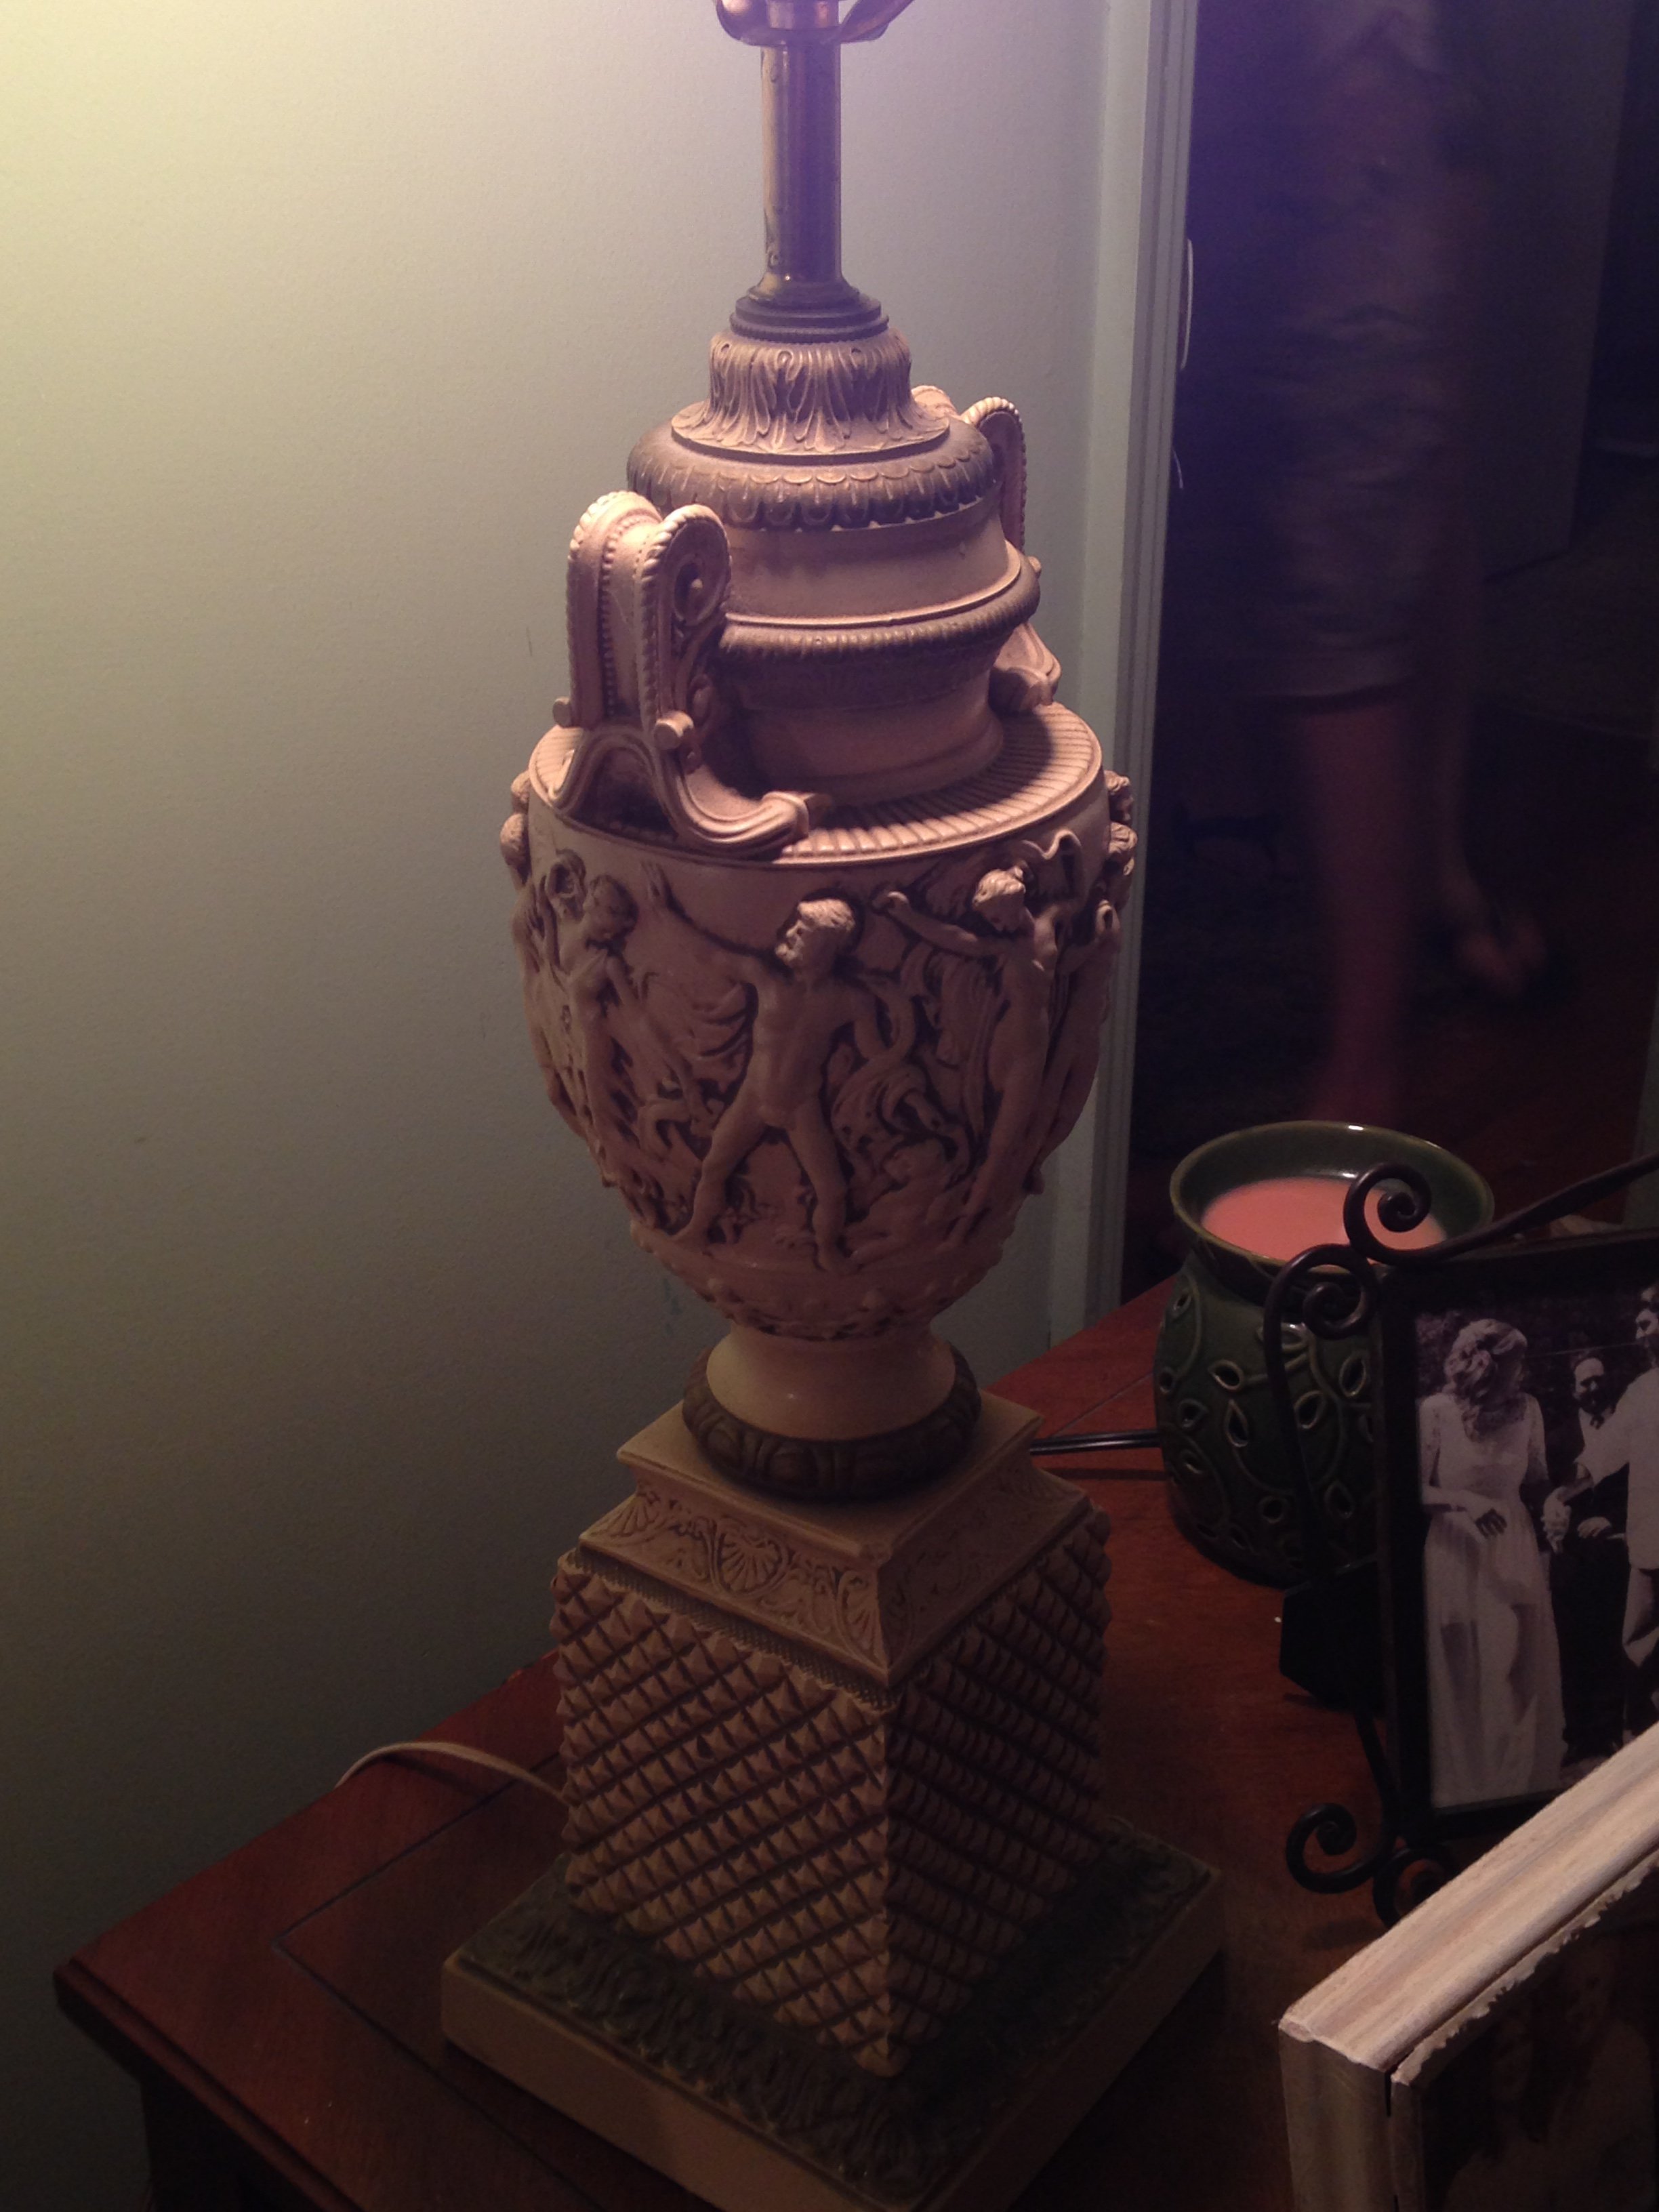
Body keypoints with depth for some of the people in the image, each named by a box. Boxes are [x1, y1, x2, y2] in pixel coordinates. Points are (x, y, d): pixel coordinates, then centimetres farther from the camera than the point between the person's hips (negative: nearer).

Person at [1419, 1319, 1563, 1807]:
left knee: (1524, 1669, 8)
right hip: (1457, 1553, -3)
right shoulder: (1435, 1412, -14)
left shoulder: (1527, 1409, -3)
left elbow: (1538, 1478, 12)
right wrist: (1462, 1501, -24)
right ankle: (1467, 1783, 21)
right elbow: (1415, 1492, -11)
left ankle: (1525, 1779, 26)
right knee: (1463, 1676, 5)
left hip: (1514, 1551, 4)